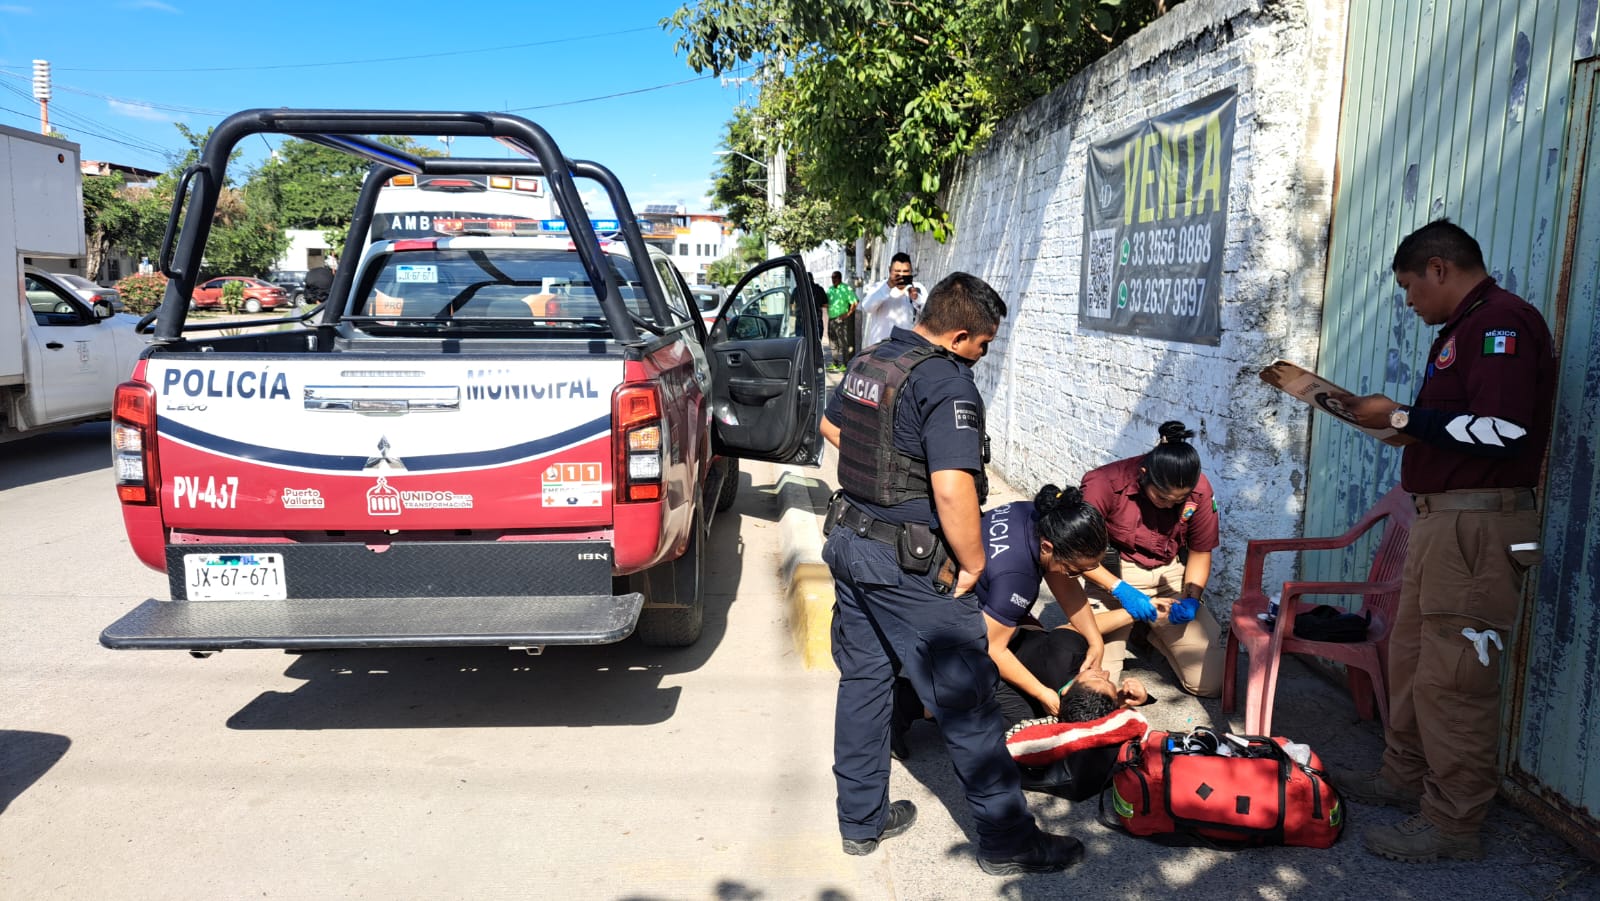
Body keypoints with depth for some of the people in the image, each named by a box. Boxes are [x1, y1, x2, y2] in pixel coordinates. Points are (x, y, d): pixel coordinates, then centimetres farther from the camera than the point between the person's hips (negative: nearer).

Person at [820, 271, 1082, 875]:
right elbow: (952, 487, -28)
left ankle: (861, 820, 31)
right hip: (910, 569, -9)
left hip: (849, 542, 9)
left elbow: (831, 425, 26)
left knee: (862, 680, 18)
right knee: (965, 702, 3)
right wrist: (973, 563, -15)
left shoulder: (866, 363, 8)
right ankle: (1008, 840, 17)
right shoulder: (947, 382, -19)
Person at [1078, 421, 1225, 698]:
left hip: (1171, 574, 3)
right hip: (1114, 574, -3)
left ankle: (1155, 631, 28)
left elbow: (1200, 552, 3)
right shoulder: (1105, 483, -24)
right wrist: (1120, 590, -27)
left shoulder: (1200, 490, -12)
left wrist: (1192, 599, -13)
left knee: (1210, 684, -1)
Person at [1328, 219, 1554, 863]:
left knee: (1452, 678, -5)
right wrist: (1406, 432, 12)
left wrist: (1401, 418, -15)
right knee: (1410, 656, 17)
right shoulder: (1465, 327, 19)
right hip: (1443, 520, 11)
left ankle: (1452, 823, 6)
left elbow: (1502, 430, -24)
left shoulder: (1503, 320, -13)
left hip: (1477, 527, -11)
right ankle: (1405, 778, 31)